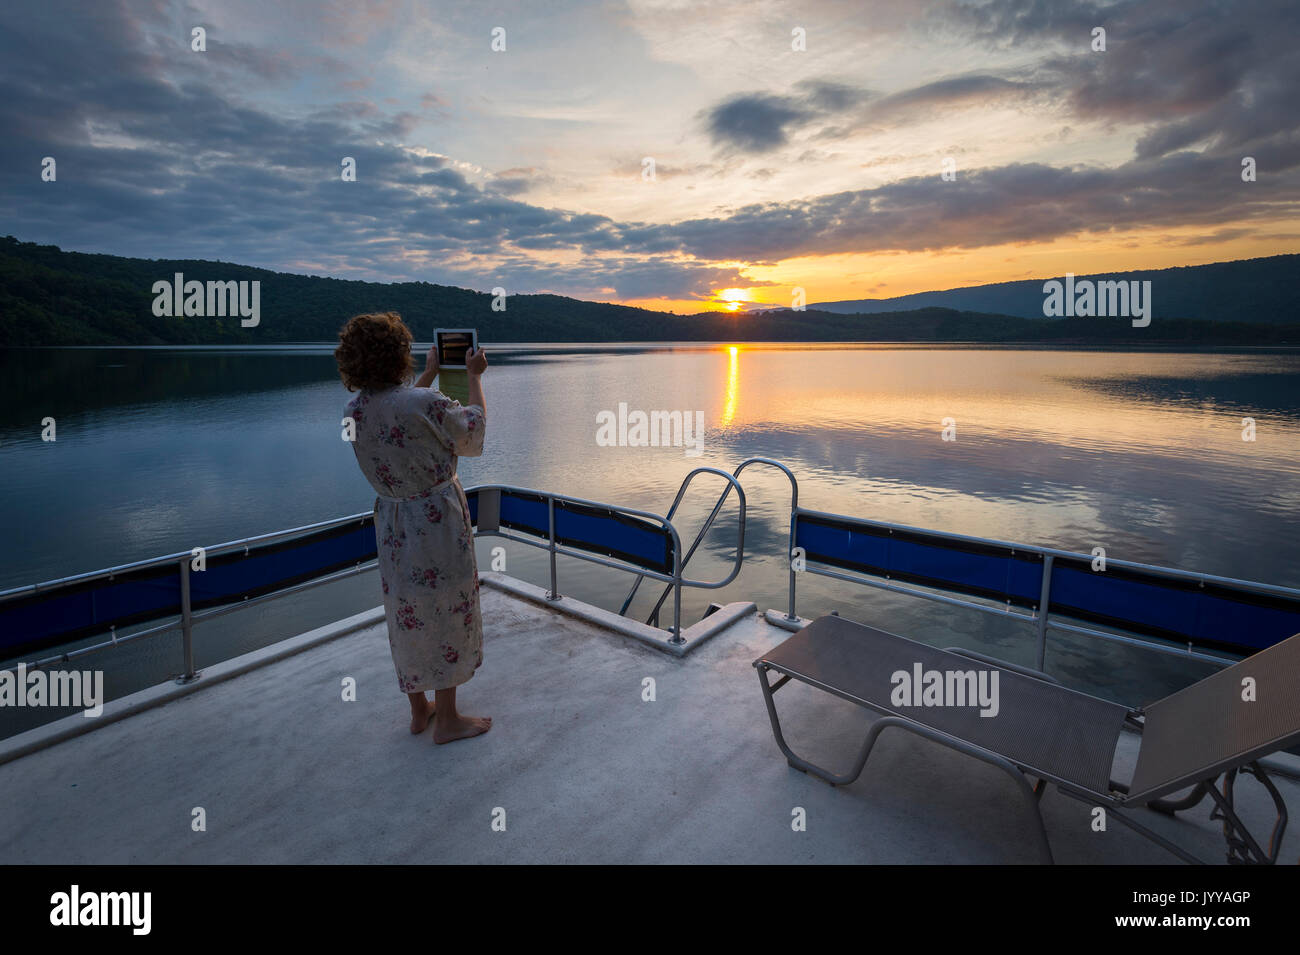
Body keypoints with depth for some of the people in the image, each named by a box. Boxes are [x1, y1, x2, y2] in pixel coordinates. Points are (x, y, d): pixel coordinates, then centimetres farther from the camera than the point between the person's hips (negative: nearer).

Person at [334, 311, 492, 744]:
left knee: (407, 616, 18)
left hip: (392, 525, 6)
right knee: (446, 614, 8)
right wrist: (474, 376, 6)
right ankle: (447, 720, 21)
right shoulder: (426, 403, -23)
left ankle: (419, 709, 35)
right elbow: (473, 434, -5)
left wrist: (429, 374, 27)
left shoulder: (354, 410, -3)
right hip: (438, 522, -6)